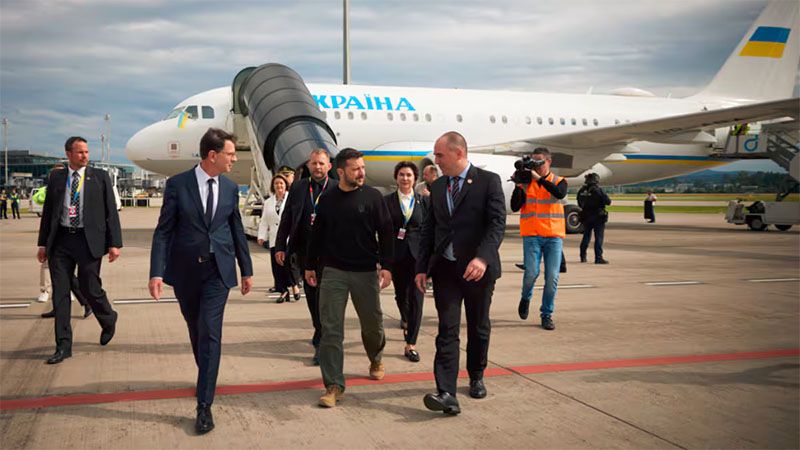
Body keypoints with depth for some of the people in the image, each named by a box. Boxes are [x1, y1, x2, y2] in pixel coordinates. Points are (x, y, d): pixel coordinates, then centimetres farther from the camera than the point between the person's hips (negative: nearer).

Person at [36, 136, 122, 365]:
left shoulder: (100, 177, 4)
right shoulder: (55, 178, 10)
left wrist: (114, 243, -5)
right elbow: (47, 211, 14)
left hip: (88, 241, -3)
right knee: (60, 294, 2)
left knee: (90, 289, 0)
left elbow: (111, 212, 2)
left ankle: (109, 321, 32)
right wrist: (43, 243, 9)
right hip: (60, 241, 3)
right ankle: (63, 346, 10)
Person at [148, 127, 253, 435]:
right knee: (196, 329, 15)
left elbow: (237, 231, 11)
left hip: (218, 270, 1)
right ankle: (207, 377, 40)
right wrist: (157, 272, -15)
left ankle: (204, 405, -6)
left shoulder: (230, 188, 4)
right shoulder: (177, 184, -6)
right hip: (185, 270, 0)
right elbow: (163, 231, -7)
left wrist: (247, 270, 13)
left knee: (210, 333, -8)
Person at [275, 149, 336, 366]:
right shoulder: (298, 188, 7)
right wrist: (280, 246, 1)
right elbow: (286, 219, 6)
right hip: (305, 251, 4)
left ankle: (321, 343, 3)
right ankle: (321, 332, 31)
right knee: (311, 295, 13)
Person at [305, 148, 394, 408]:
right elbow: (317, 234, 12)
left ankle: (376, 359, 44)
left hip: (366, 272, -1)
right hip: (333, 272, 1)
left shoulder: (373, 197, -2)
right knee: (331, 330, -3)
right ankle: (334, 385, 4)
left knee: (373, 323, 13)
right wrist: (310, 265, 13)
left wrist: (386, 266, -11)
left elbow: (385, 233, -4)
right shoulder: (327, 199, 4)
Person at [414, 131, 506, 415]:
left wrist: (483, 258, -28)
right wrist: (422, 268, 6)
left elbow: (497, 223, -14)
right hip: (445, 269, 3)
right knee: (447, 331, -6)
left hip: (478, 269, -3)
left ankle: (476, 377, 33)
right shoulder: (437, 187, 11)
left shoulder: (488, 181, -5)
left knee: (479, 328, 13)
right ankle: (446, 394, -11)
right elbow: (428, 229, 13)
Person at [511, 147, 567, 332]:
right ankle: (526, 297, 20)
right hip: (531, 235, 0)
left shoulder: (559, 181, 7)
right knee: (531, 272, -12)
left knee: (552, 277, -2)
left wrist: (539, 178, -19)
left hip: (554, 235, 1)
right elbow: (515, 207, -2)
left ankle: (547, 314, 12)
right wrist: (518, 185, -11)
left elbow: (560, 193, -17)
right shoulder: (525, 182, 7)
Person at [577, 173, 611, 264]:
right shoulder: (597, 190, -16)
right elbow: (608, 202, -14)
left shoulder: (581, 191, 3)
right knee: (598, 237, -1)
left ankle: (583, 256, 24)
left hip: (586, 217, 6)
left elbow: (580, 204, 12)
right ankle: (598, 258, -4)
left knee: (586, 236, 18)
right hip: (598, 217, -6)